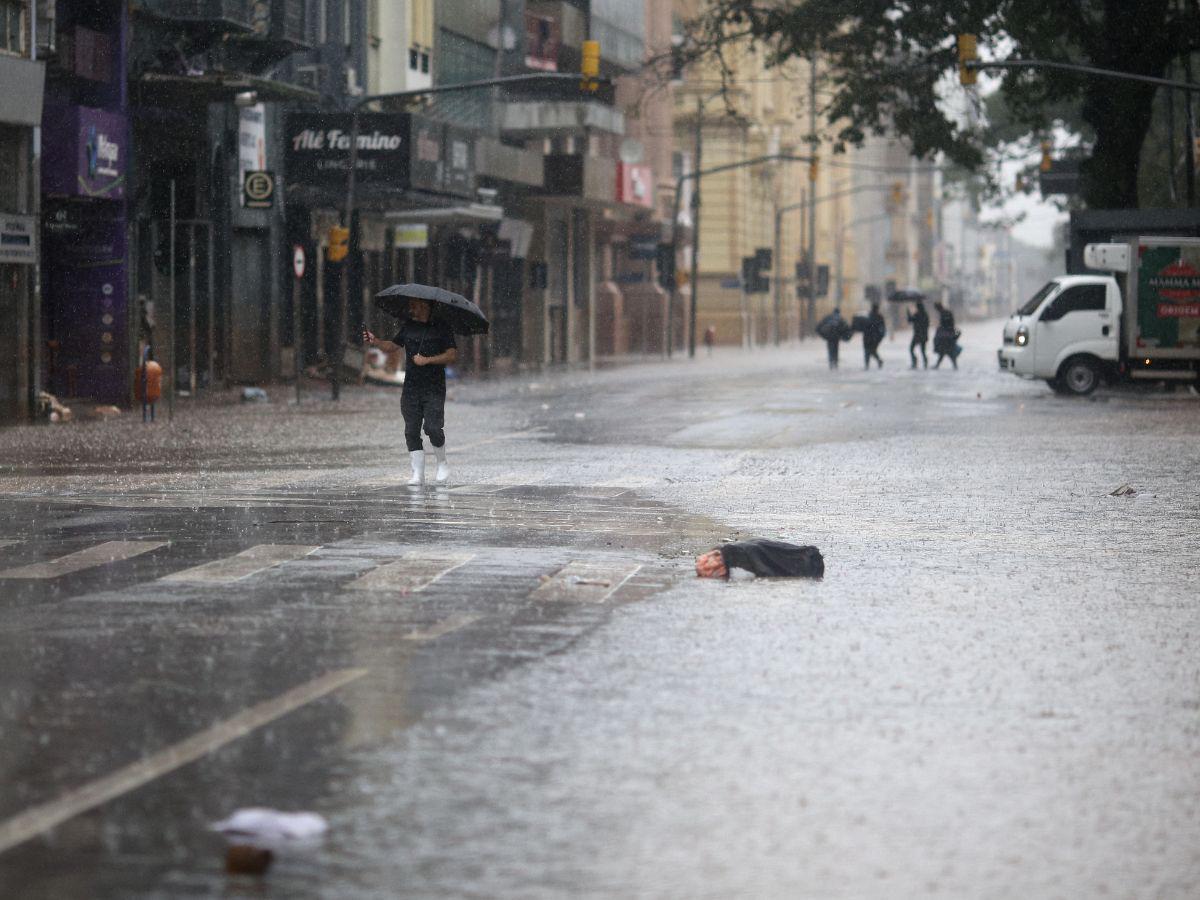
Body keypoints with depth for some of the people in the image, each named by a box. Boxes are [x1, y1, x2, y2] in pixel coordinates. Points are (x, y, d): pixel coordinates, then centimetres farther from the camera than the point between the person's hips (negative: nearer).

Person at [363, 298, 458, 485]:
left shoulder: (441, 329, -1)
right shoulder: (408, 326, 14)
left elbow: (453, 356, -7)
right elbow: (392, 346, 17)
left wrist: (427, 360, -13)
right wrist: (376, 342, -1)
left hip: (434, 388, -5)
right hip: (411, 387, 5)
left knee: (432, 427, -16)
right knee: (412, 431, -1)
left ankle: (442, 464, 7)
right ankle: (418, 474, 3)